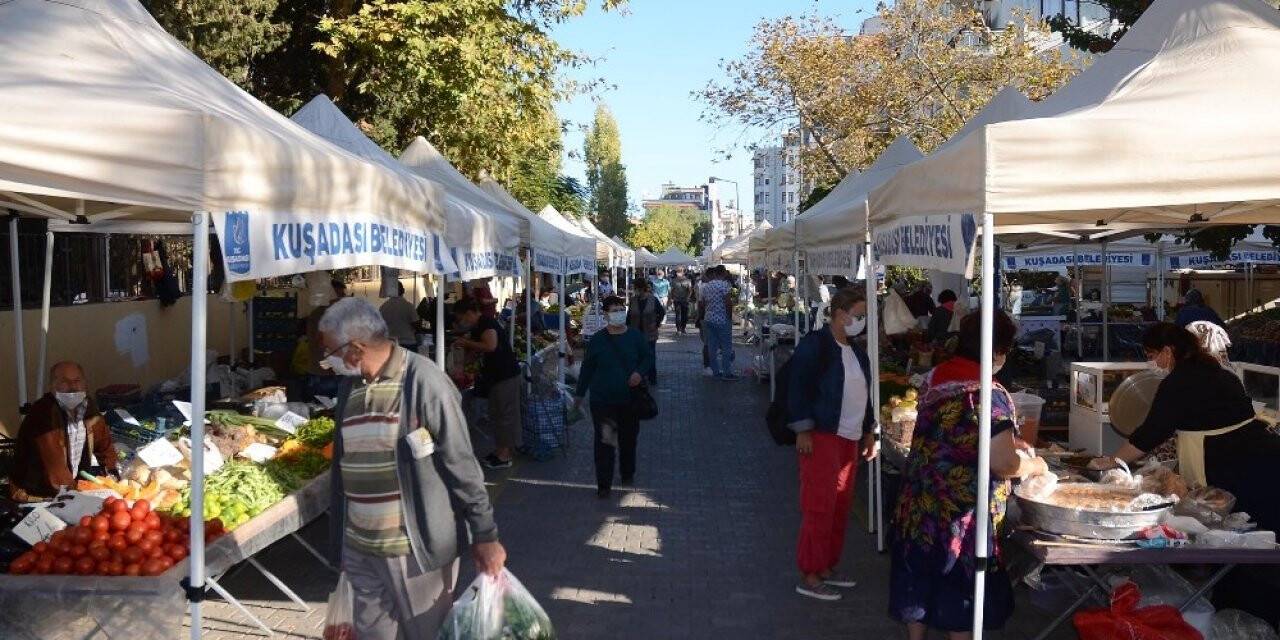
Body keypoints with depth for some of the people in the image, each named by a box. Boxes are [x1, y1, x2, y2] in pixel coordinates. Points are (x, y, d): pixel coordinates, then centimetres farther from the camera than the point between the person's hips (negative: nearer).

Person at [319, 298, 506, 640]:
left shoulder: (422, 380, -16)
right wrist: (339, 539, 18)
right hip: (359, 547, 6)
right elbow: (343, 464, 14)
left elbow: (461, 465, -14)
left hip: (416, 546, -6)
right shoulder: (350, 384, 6)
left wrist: (485, 535, -13)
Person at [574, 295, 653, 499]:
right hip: (602, 400, -2)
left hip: (630, 399, 2)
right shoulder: (597, 339, -2)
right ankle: (603, 484, 4)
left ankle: (628, 473, 38)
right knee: (604, 442, -4)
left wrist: (640, 372, -12)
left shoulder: (636, 337, -1)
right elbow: (587, 367, 5)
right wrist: (580, 393, 9)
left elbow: (648, 358, 9)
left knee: (629, 438, 15)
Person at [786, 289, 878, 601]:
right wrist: (803, 431, -17)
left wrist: (868, 431, 20)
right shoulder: (815, 344, -10)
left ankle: (827, 566, 24)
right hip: (821, 436, -8)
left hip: (850, 438, 8)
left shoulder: (856, 351, 16)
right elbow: (798, 387, -14)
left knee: (840, 506, 11)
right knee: (819, 506, -5)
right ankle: (809, 576, 3)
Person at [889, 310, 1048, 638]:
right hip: (959, 514, -6)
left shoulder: (938, 381, 3)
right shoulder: (990, 395, -18)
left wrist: (1004, 441, 18)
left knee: (920, 586, 17)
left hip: (917, 507, 7)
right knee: (959, 593, 10)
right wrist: (1035, 465, 0)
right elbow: (1003, 464, -20)